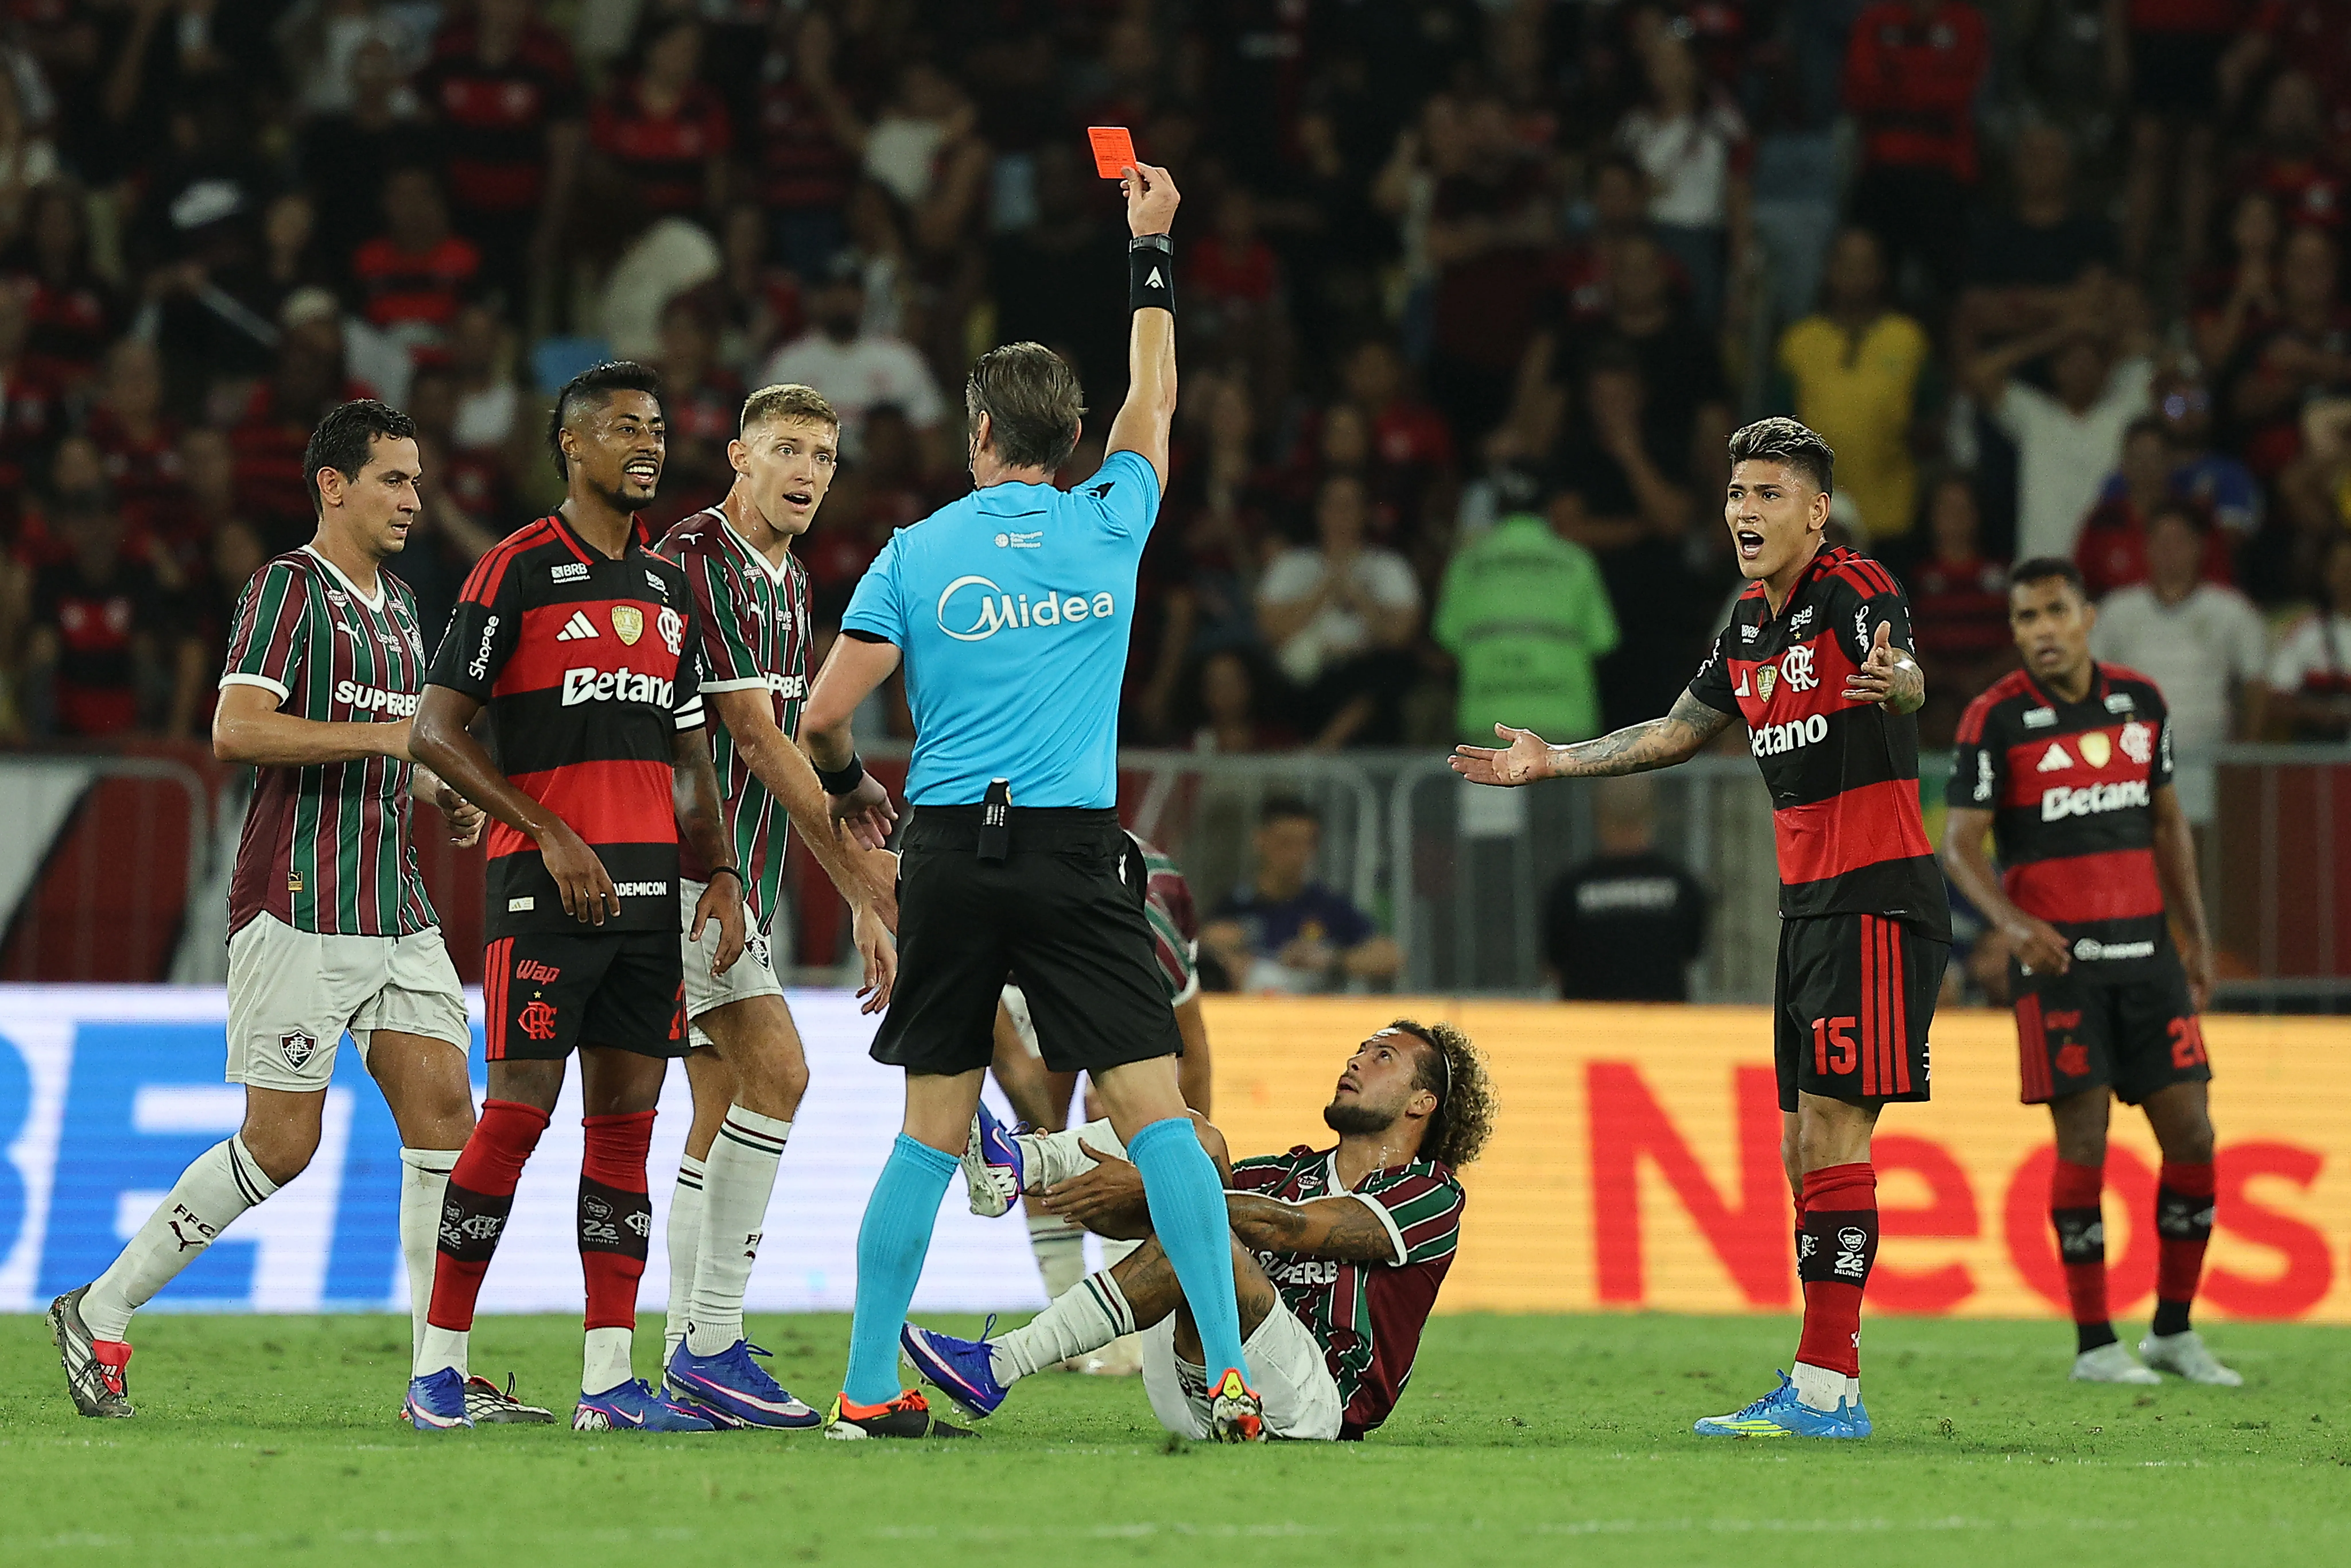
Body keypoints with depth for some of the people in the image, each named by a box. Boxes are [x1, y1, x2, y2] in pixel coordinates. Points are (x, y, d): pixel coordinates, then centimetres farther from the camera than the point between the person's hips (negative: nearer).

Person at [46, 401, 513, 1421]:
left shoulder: (398, 605, 18)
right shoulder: (291, 588, -8)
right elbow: (238, 730, -20)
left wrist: (438, 795, 9)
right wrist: (386, 735, -21)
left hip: (395, 910, 8)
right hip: (299, 907, -8)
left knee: (444, 1114, -2)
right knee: (282, 1144, -6)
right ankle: (99, 1315, 8)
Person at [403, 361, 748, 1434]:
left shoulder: (668, 590, 17)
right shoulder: (518, 572, -4)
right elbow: (437, 731, -7)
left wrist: (722, 875, 8)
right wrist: (553, 836, -13)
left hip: (649, 882, 6)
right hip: (543, 882, -6)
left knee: (627, 1117, 3)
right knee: (519, 1109, -9)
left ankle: (610, 1382, 3)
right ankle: (439, 1365, -2)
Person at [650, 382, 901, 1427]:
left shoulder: (788, 583, 17)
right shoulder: (695, 559, -13)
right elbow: (752, 733, -17)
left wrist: (862, 903, 20)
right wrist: (867, 866, -19)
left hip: (741, 881, 10)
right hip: (689, 866, -10)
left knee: (724, 1109, 8)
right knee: (777, 1067, -18)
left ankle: (691, 1357, 10)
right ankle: (712, 1342, -17)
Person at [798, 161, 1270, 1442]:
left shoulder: (917, 554, 2)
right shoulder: (1108, 530, 4)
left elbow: (821, 719, 1)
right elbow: (1152, 402, 23)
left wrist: (850, 787, 23)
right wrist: (1150, 252, 33)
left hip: (950, 854, 1)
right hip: (1077, 856, -1)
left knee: (931, 1133, 8)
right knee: (1155, 1111, -4)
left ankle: (869, 1389, 8)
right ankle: (1230, 1373, -12)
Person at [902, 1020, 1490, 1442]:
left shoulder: (1434, 1197, 6)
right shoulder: (1285, 1174, 27)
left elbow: (1287, 1229, -10)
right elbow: (1129, 1219, 15)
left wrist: (1150, 1190, -18)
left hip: (1310, 1403, -6)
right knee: (1197, 1142, 1)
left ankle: (999, 1368, -35)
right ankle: (1018, 1169, -24)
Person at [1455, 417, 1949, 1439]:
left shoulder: (1856, 592, -13)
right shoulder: (1751, 625, 13)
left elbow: (1903, 672, -36)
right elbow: (1677, 732, 29)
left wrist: (1892, 682, -59)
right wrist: (1551, 762, 30)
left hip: (1878, 903, -9)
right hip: (1808, 904, 9)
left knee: (1834, 1132, -14)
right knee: (1805, 1149, 8)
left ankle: (1824, 1387, -15)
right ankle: (1828, 1390, 11)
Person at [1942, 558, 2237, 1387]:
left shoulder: (2141, 701, 8)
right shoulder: (1995, 719, -6)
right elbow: (1959, 845, -8)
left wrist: (2195, 931, 12)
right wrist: (2012, 922, -25)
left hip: (2144, 949, 4)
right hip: (2056, 958, -4)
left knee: (2191, 1136, 0)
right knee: (2083, 1143, -6)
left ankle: (2174, 1331, 13)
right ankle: (2094, 1344, 2)